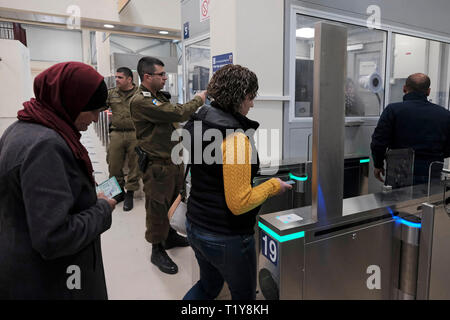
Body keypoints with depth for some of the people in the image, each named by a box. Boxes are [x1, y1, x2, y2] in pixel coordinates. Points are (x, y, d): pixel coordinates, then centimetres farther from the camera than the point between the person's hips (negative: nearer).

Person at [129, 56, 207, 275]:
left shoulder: (159, 96, 12)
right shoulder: (140, 101, -19)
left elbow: (175, 118, 19)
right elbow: (177, 113, -25)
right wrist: (198, 100, -9)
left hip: (174, 160, 9)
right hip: (157, 165, -9)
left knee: (174, 201, 21)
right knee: (158, 208, 4)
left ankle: (170, 236, 41)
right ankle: (157, 251, 21)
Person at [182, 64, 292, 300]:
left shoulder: (195, 125, 1)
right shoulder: (236, 139, -25)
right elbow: (239, 204, -25)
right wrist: (273, 186, -11)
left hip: (195, 227, 8)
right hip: (227, 238, -7)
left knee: (208, 285, 31)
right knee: (244, 295, 20)